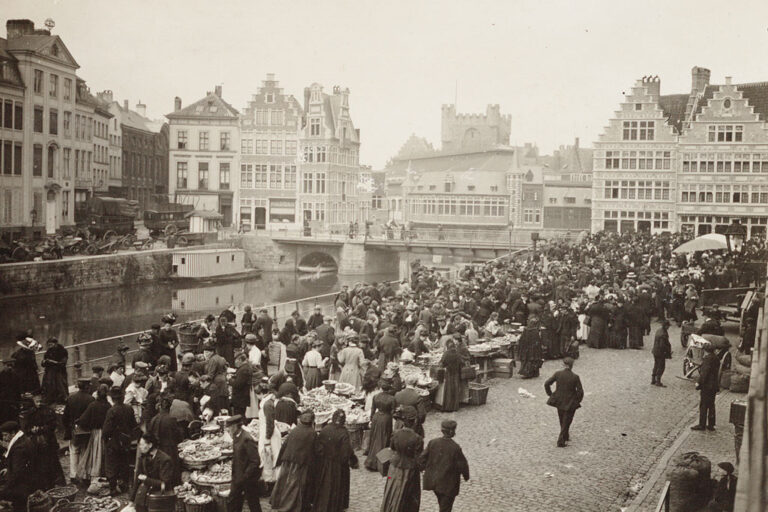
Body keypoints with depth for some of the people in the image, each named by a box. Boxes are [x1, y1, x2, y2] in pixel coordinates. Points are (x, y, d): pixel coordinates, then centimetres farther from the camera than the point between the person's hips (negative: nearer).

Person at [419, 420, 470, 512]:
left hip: (433, 480, 5)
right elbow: (462, 465, -13)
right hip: (448, 484, -5)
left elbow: (422, 458, -5)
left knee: (442, 504, 27)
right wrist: (466, 476, 6)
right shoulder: (455, 448, -20)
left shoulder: (433, 443, -9)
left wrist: (426, 470, 13)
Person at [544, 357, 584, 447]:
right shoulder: (575, 377, -16)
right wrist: (577, 401, 2)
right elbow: (580, 391, -14)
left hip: (559, 401, 3)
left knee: (562, 421, 24)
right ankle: (561, 441, 8)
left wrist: (550, 394, 5)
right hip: (570, 403, -3)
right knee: (566, 422, 10)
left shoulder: (558, 374, -10)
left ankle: (566, 436, 42)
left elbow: (547, 384, -8)